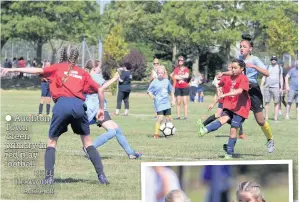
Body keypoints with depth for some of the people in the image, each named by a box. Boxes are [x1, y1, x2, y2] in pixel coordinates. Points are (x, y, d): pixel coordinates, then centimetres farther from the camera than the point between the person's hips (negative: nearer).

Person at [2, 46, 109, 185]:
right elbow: (99, 90, 22)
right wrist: (101, 109, 34)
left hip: (62, 104, -2)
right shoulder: (82, 73, 23)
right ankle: (101, 176, 8)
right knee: (87, 142, 15)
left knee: (52, 142, 13)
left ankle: (49, 177, 0)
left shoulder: (58, 67, 17)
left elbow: (37, 71, 8)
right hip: (79, 105, 2)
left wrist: (12, 70, 10)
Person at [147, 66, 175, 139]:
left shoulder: (167, 81, 8)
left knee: (169, 118, 8)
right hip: (159, 103, -5)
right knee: (160, 118, -17)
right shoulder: (154, 82, -4)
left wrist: (173, 99, 16)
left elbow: (171, 90, 20)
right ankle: (156, 134, -11)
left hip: (167, 103, 5)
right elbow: (149, 91, -1)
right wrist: (151, 95, -20)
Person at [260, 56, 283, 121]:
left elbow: (281, 78, 10)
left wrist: (281, 88, 2)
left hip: (276, 87, -1)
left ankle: (275, 117, -4)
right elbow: (264, 77, 13)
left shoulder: (279, 68, 10)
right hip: (267, 87, 1)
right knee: (266, 102, -1)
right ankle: (266, 117, 3)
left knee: (276, 103, -4)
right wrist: (261, 86, 4)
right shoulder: (267, 67, 13)